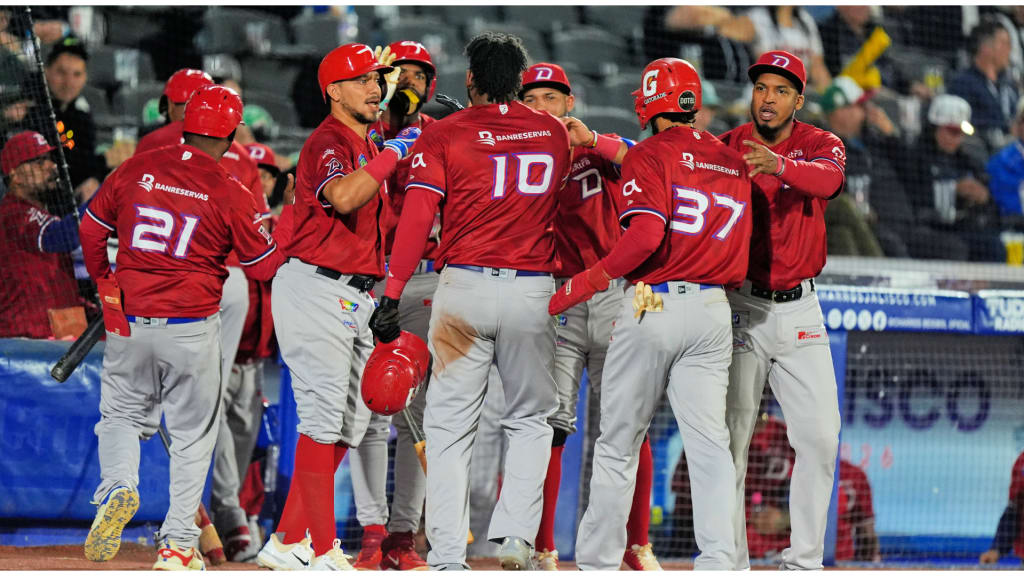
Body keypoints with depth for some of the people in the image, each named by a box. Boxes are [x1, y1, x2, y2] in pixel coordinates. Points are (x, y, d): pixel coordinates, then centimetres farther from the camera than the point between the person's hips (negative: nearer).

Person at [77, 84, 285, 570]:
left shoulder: (137, 170, 0)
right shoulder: (231, 194, -9)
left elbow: (91, 230, 10)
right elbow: (264, 265, -1)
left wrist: (102, 283, 26)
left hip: (129, 323, 2)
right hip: (193, 328, -2)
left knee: (121, 415, 17)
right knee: (193, 433, 11)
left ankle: (117, 486, -13)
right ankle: (177, 543, 9)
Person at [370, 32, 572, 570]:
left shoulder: (445, 133, -1)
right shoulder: (554, 133, 9)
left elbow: (416, 216, -9)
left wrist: (392, 294, -11)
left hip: (463, 286, -2)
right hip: (532, 290, 2)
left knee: (449, 425, 2)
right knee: (530, 420, 15)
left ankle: (447, 556, -4)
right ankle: (515, 537, -2)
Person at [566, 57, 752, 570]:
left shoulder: (649, 156, -6)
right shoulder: (732, 160, 14)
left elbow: (646, 235, -21)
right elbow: (740, 256, 15)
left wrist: (587, 282, -15)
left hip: (654, 304, -5)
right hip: (713, 310, 5)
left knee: (617, 442, 4)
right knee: (709, 441, 2)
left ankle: (598, 561, 9)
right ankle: (718, 560, -8)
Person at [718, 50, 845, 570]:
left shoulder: (820, 145, 1)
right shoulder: (725, 148, 1)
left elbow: (828, 178, -24)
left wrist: (779, 164, -43)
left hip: (799, 308, 2)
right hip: (739, 306, -2)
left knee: (820, 434, -1)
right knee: (730, 438, -4)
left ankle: (804, 561, 9)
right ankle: (729, 562, 2)